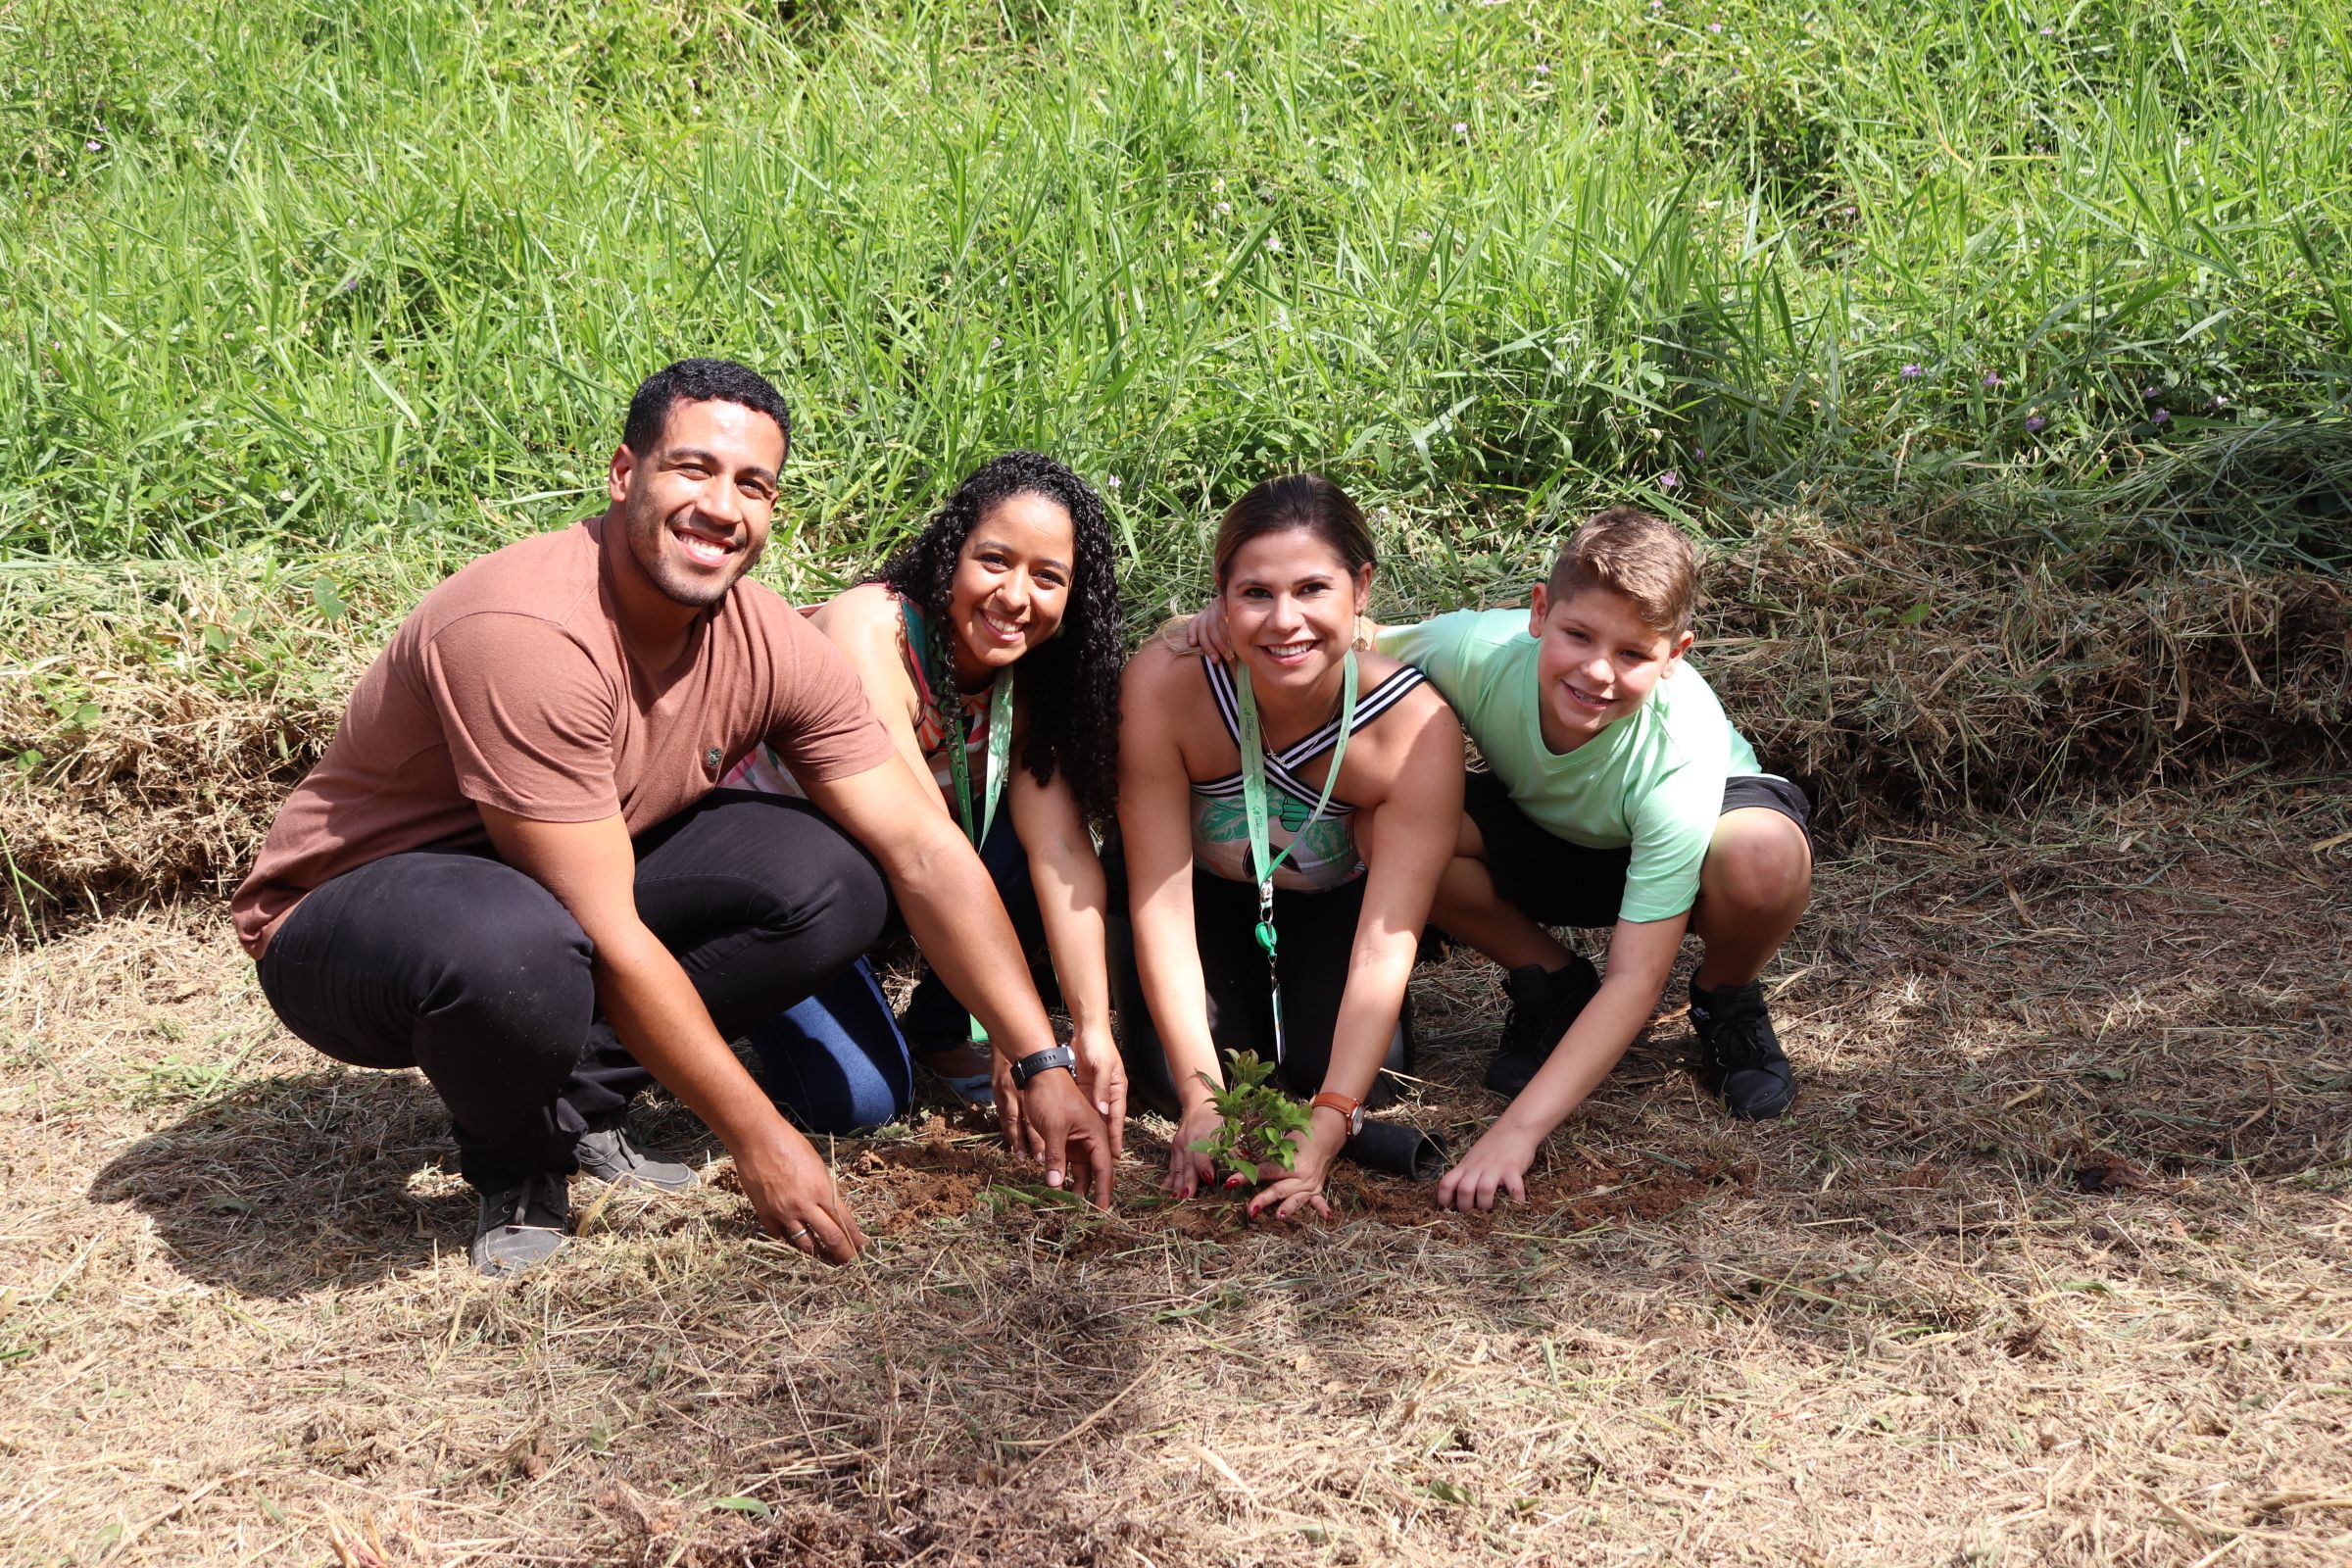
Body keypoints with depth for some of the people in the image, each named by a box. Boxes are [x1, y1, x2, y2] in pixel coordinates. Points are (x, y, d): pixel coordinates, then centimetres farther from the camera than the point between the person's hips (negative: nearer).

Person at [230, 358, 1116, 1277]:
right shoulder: (527, 634, -32)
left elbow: (924, 852, -8)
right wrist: (755, 1139, -27)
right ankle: (513, 1166, -6)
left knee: (832, 880, -12)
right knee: (514, 947, -41)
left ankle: (575, 1106, 0)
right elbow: (606, 934, -31)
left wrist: (1041, 1064, -14)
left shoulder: (768, 646, -10)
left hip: (567, 898, 6)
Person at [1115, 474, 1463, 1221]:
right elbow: (1159, 900, -28)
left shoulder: (1418, 727, -34)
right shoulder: (1165, 681, -34)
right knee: (1166, 1070, -18)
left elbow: (1386, 943, -34)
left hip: (1334, 904, 0)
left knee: (1326, 1065, -19)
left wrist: (1324, 1131, -45)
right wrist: (1203, 1100, -36)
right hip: (1209, 894, 0)